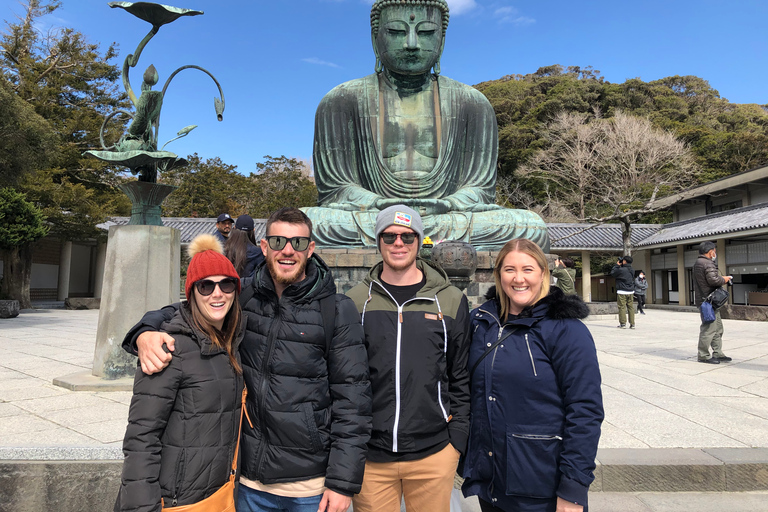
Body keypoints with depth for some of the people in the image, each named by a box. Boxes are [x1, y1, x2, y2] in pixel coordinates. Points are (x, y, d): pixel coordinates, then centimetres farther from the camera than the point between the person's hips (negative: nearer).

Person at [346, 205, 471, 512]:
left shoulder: (451, 300, 2)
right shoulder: (356, 300, 2)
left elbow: (462, 376, 4)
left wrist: (457, 438, -1)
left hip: (434, 453, 0)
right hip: (370, 455, 0)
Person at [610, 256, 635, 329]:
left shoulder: (621, 270, -15)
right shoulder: (632, 270, 7)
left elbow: (612, 273, 0)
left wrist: (616, 265, 9)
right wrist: (619, 266, 17)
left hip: (622, 292, -6)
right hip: (631, 291, 6)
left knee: (622, 307, -2)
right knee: (631, 307, 8)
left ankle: (623, 323, -1)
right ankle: (632, 324, 9)